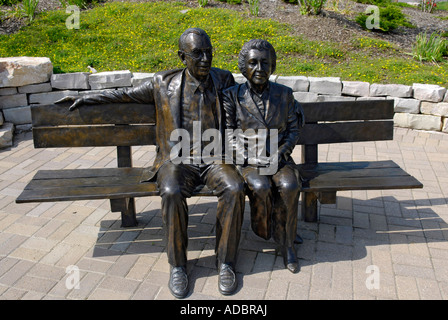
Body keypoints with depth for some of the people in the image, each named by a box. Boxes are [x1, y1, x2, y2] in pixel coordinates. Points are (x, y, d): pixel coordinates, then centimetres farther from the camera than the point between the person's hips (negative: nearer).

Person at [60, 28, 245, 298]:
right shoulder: (164, 84, 5)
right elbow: (127, 95, 18)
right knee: (172, 193, -33)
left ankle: (225, 261, -12)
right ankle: (177, 264, -12)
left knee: (235, 189, -30)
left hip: (214, 160, 1)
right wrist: (88, 98, 20)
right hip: (178, 160, -1)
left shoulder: (224, 80, 8)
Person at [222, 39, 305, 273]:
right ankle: (263, 231, 0)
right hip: (247, 159, -1)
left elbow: (293, 129, 9)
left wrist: (282, 150, -10)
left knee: (289, 186, -28)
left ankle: (286, 243, -8)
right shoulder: (233, 95, -1)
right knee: (261, 187, -31)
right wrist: (247, 155, -14)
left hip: (278, 157, 2)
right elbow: (228, 130, -1)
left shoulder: (284, 94, 4)